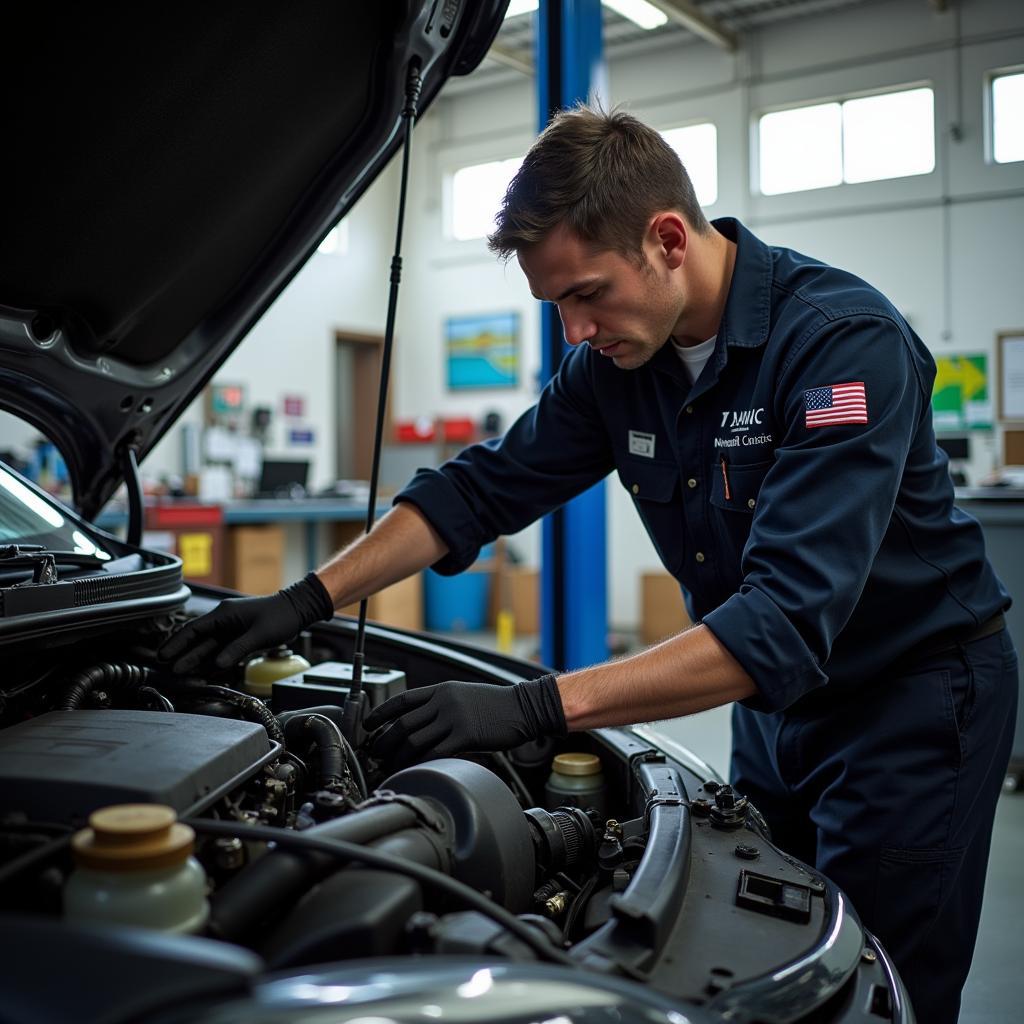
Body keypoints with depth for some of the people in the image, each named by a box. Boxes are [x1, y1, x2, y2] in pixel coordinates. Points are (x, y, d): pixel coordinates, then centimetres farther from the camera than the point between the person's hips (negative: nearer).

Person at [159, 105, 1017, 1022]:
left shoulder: (844, 340, -29)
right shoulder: (618, 355, -6)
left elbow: (786, 622, -36)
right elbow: (482, 489, 1)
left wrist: (537, 708, -41)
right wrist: (307, 601, -8)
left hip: (917, 686, -6)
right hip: (777, 695, 6)